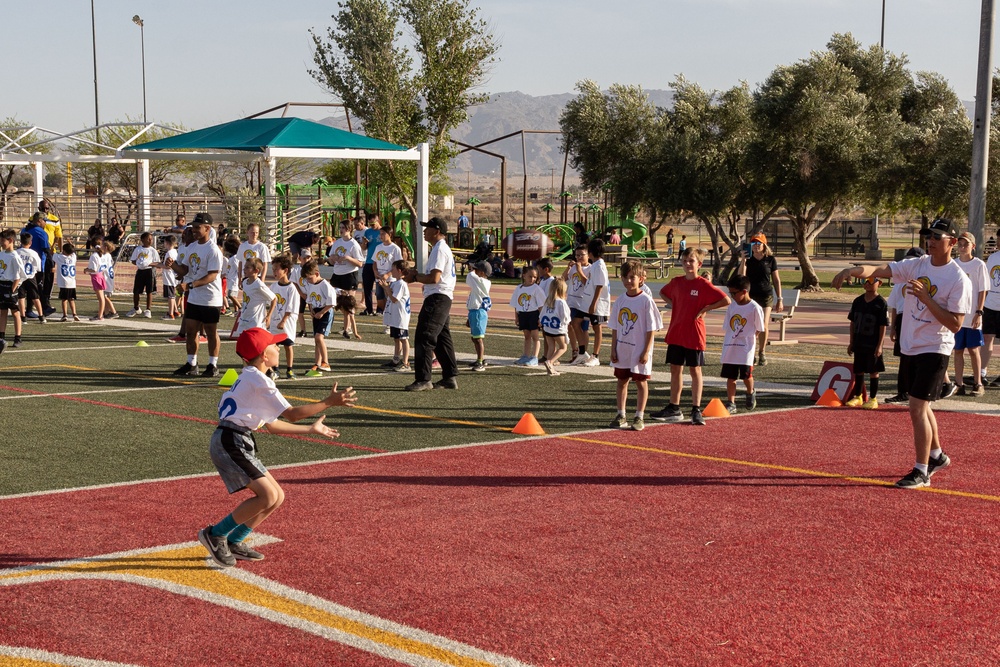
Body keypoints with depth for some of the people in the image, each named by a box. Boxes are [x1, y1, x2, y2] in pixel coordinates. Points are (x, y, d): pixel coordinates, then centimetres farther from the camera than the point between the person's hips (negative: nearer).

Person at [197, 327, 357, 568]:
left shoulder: (250, 378, 20)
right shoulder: (258, 380, -11)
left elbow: (272, 424, 22)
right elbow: (290, 414, -16)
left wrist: (311, 429, 26)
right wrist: (329, 402, -14)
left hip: (237, 444, 10)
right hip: (230, 442, -10)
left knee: (277, 497, 7)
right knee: (267, 496, -18)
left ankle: (234, 543, 14)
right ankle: (215, 534, -8)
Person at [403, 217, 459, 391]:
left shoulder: (439, 250, -14)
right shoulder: (443, 248, 20)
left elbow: (434, 278, -23)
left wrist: (415, 277, -8)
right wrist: (417, 275, 10)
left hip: (437, 299, -11)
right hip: (443, 298, 11)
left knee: (424, 338, -12)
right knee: (442, 339, 15)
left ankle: (423, 379, -13)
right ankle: (450, 377, 19)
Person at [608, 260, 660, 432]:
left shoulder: (646, 301, -10)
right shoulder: (620, 300, 4)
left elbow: (651, 329, -9)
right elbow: (615, 328, 9)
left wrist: (646, 351, -13)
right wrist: (613, 349, 4)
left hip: (640, 350, -5)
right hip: (622, 349, 5)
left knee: (641, 382, 4)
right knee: (622, 381, 11)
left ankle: (639, 417, 12)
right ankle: (621, 416, 21)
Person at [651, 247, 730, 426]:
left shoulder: (704, 284, -10)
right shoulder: (676, 282, 6)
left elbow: (726, 300, -15)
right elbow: (663, 293, 27)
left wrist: (705, 309, -13)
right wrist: (673, 304, 10)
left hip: (694, 335, -6)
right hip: (675, 334, 6)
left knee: (695, 371, 3)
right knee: (675, 369, 10)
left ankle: (696, 410, 9)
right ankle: (674, 409, 19)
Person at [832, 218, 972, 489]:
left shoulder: (959, 280, -14)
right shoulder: (916, 265, 3)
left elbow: (955, 324, -18)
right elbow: (879, 270, -6)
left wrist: (925, 298, -25)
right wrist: (852, 270, -24)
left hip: (934, 350, -7)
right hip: (909, 347, 7)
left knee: (917, 408, -10)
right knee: (920, 406, 19)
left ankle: (921, 472, -1)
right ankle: (937, 455, 38)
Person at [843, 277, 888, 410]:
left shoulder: (881, 303, -9)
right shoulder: (858, 301, 6)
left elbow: (883, 326, -10)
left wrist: (879, 345, -14)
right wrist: (851, 342, 9)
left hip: (873, 345, -5)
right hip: (859, 343, 5)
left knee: (873, 371, 3)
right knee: (858, 370, 12)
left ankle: (873, 399, 11)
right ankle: (858, 397, 23)